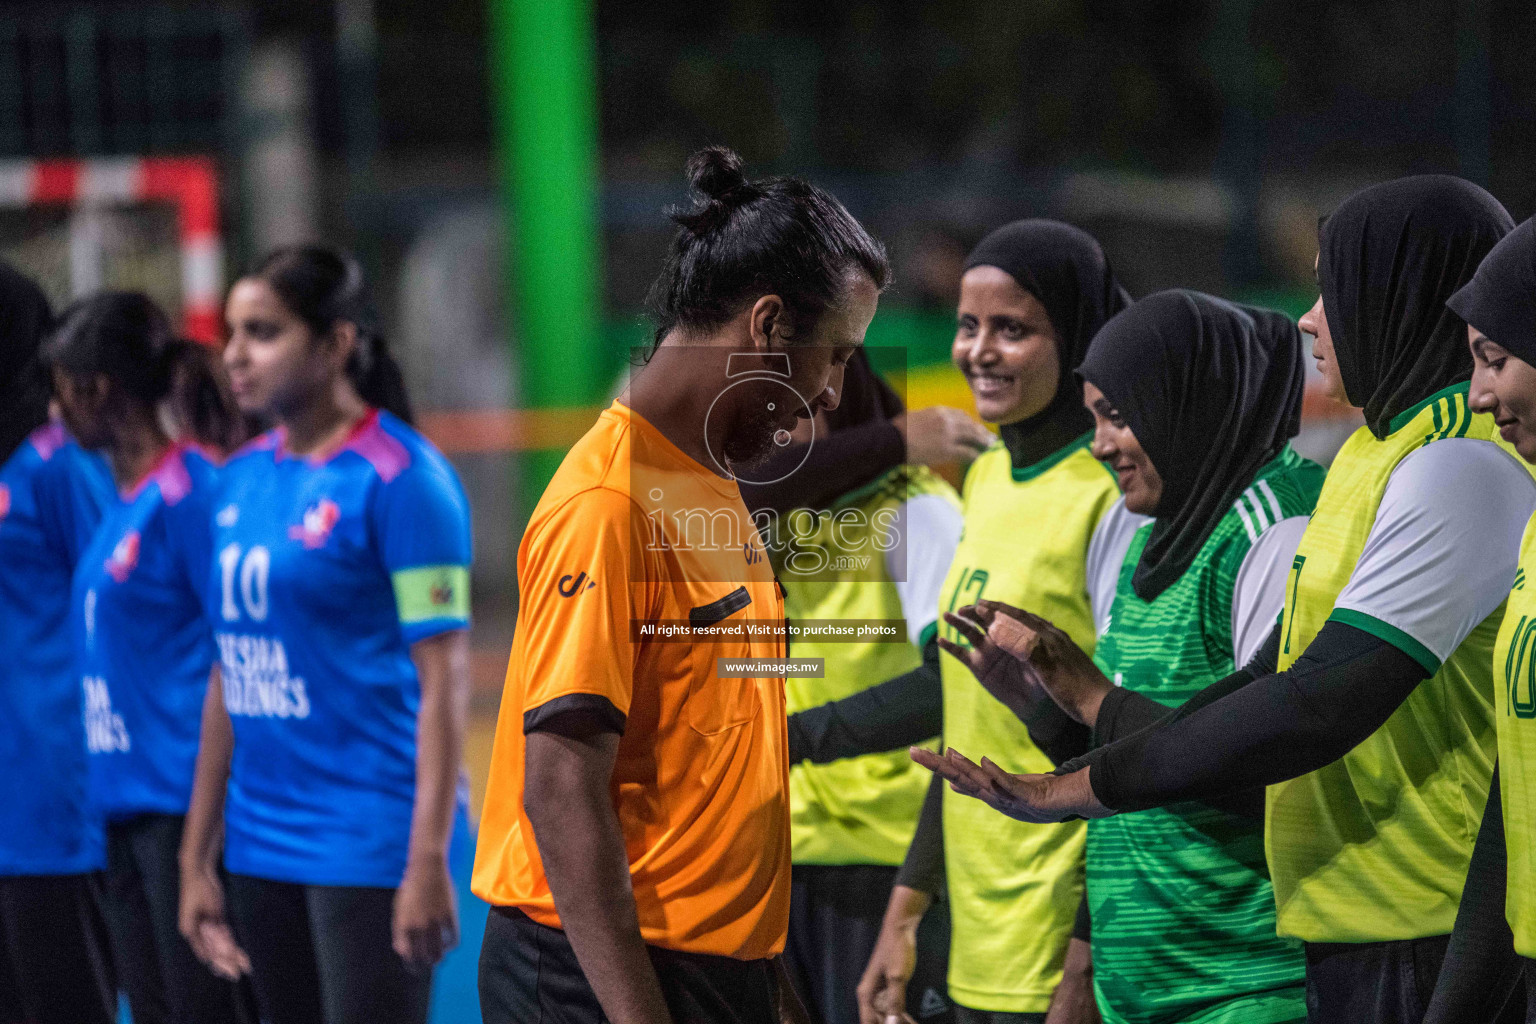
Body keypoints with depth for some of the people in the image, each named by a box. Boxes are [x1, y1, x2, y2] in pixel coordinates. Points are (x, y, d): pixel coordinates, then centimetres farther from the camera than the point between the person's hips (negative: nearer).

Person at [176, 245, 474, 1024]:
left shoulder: (400, 477, -9)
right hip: (263, 848, 7)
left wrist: (428, 864, -18)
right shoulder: (242, 478, 12)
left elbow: (444, 677, -13)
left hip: (369, 844, -7)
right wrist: (197, 856, 15)